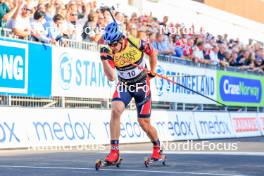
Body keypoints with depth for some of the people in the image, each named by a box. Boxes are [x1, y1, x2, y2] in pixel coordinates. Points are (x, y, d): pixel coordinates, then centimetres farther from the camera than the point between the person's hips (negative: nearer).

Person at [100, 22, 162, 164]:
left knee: (144, 123, 0)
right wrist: (105, 59, -39)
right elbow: (111, 77, -28)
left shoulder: (136, 43, -21)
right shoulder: (110, 52, -17)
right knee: (115, 110, -25)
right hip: (124, 86, 2)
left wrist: (152, 72, 4)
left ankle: (157, 147, 30)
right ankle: (114, 151, -20)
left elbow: (152, 52, 1)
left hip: (142, 85, -2)